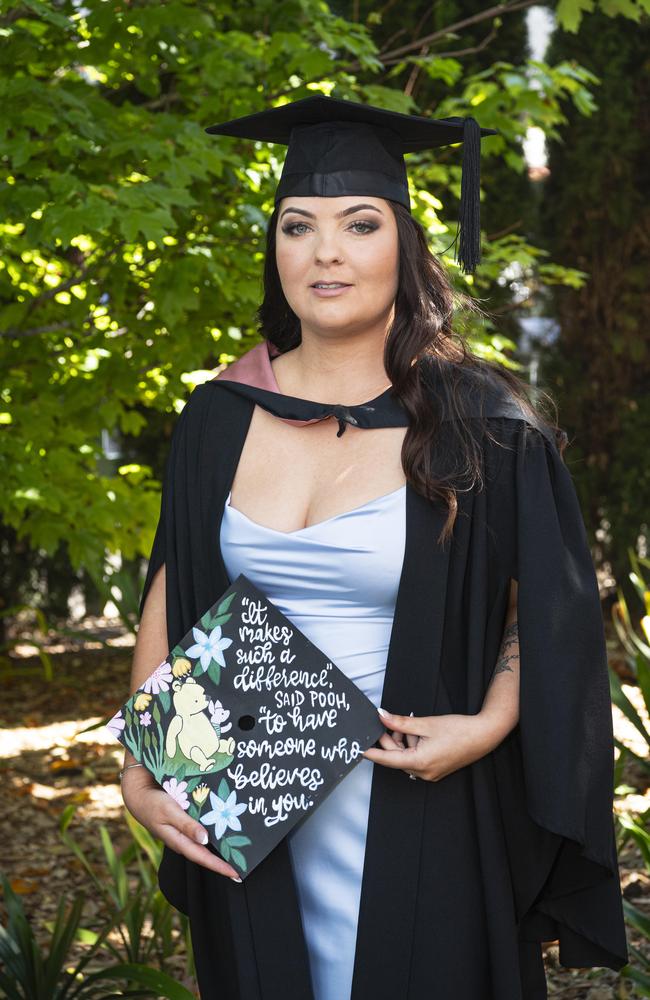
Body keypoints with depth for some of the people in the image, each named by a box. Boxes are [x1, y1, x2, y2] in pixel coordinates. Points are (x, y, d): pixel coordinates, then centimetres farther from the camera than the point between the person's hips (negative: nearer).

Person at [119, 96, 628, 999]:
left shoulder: (482, 425, -7)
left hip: (419, 820, -3)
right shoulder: (219, 418, 2)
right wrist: (140, 771, -3)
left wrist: (488, 726, -19)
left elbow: (548, 612, -2)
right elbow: (170, 594, 7)